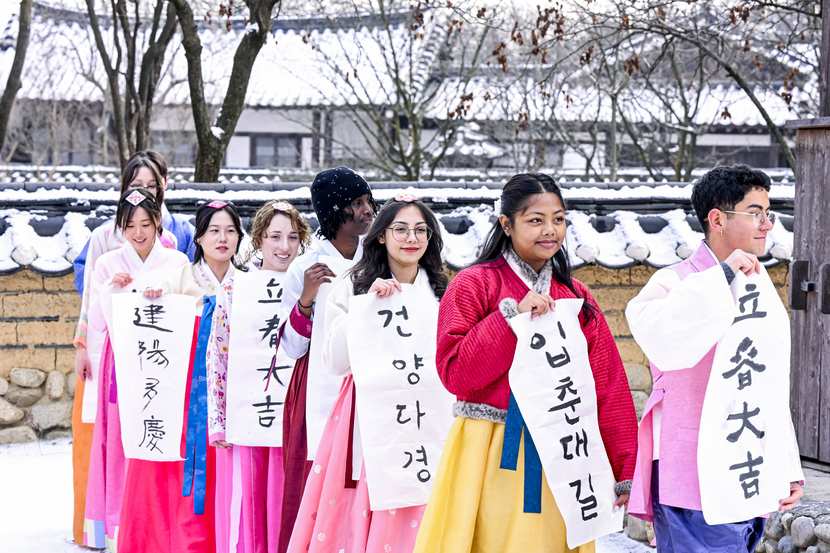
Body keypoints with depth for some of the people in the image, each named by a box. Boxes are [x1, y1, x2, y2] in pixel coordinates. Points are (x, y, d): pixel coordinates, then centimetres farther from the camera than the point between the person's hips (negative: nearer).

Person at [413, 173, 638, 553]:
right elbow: (454, 372, -11)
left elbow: (609, 387, 10)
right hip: (490, 457, -4)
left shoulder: (577, 298, 13)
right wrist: (513, 314, -16)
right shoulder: (474, 285, -1)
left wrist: (625, 472, 6)